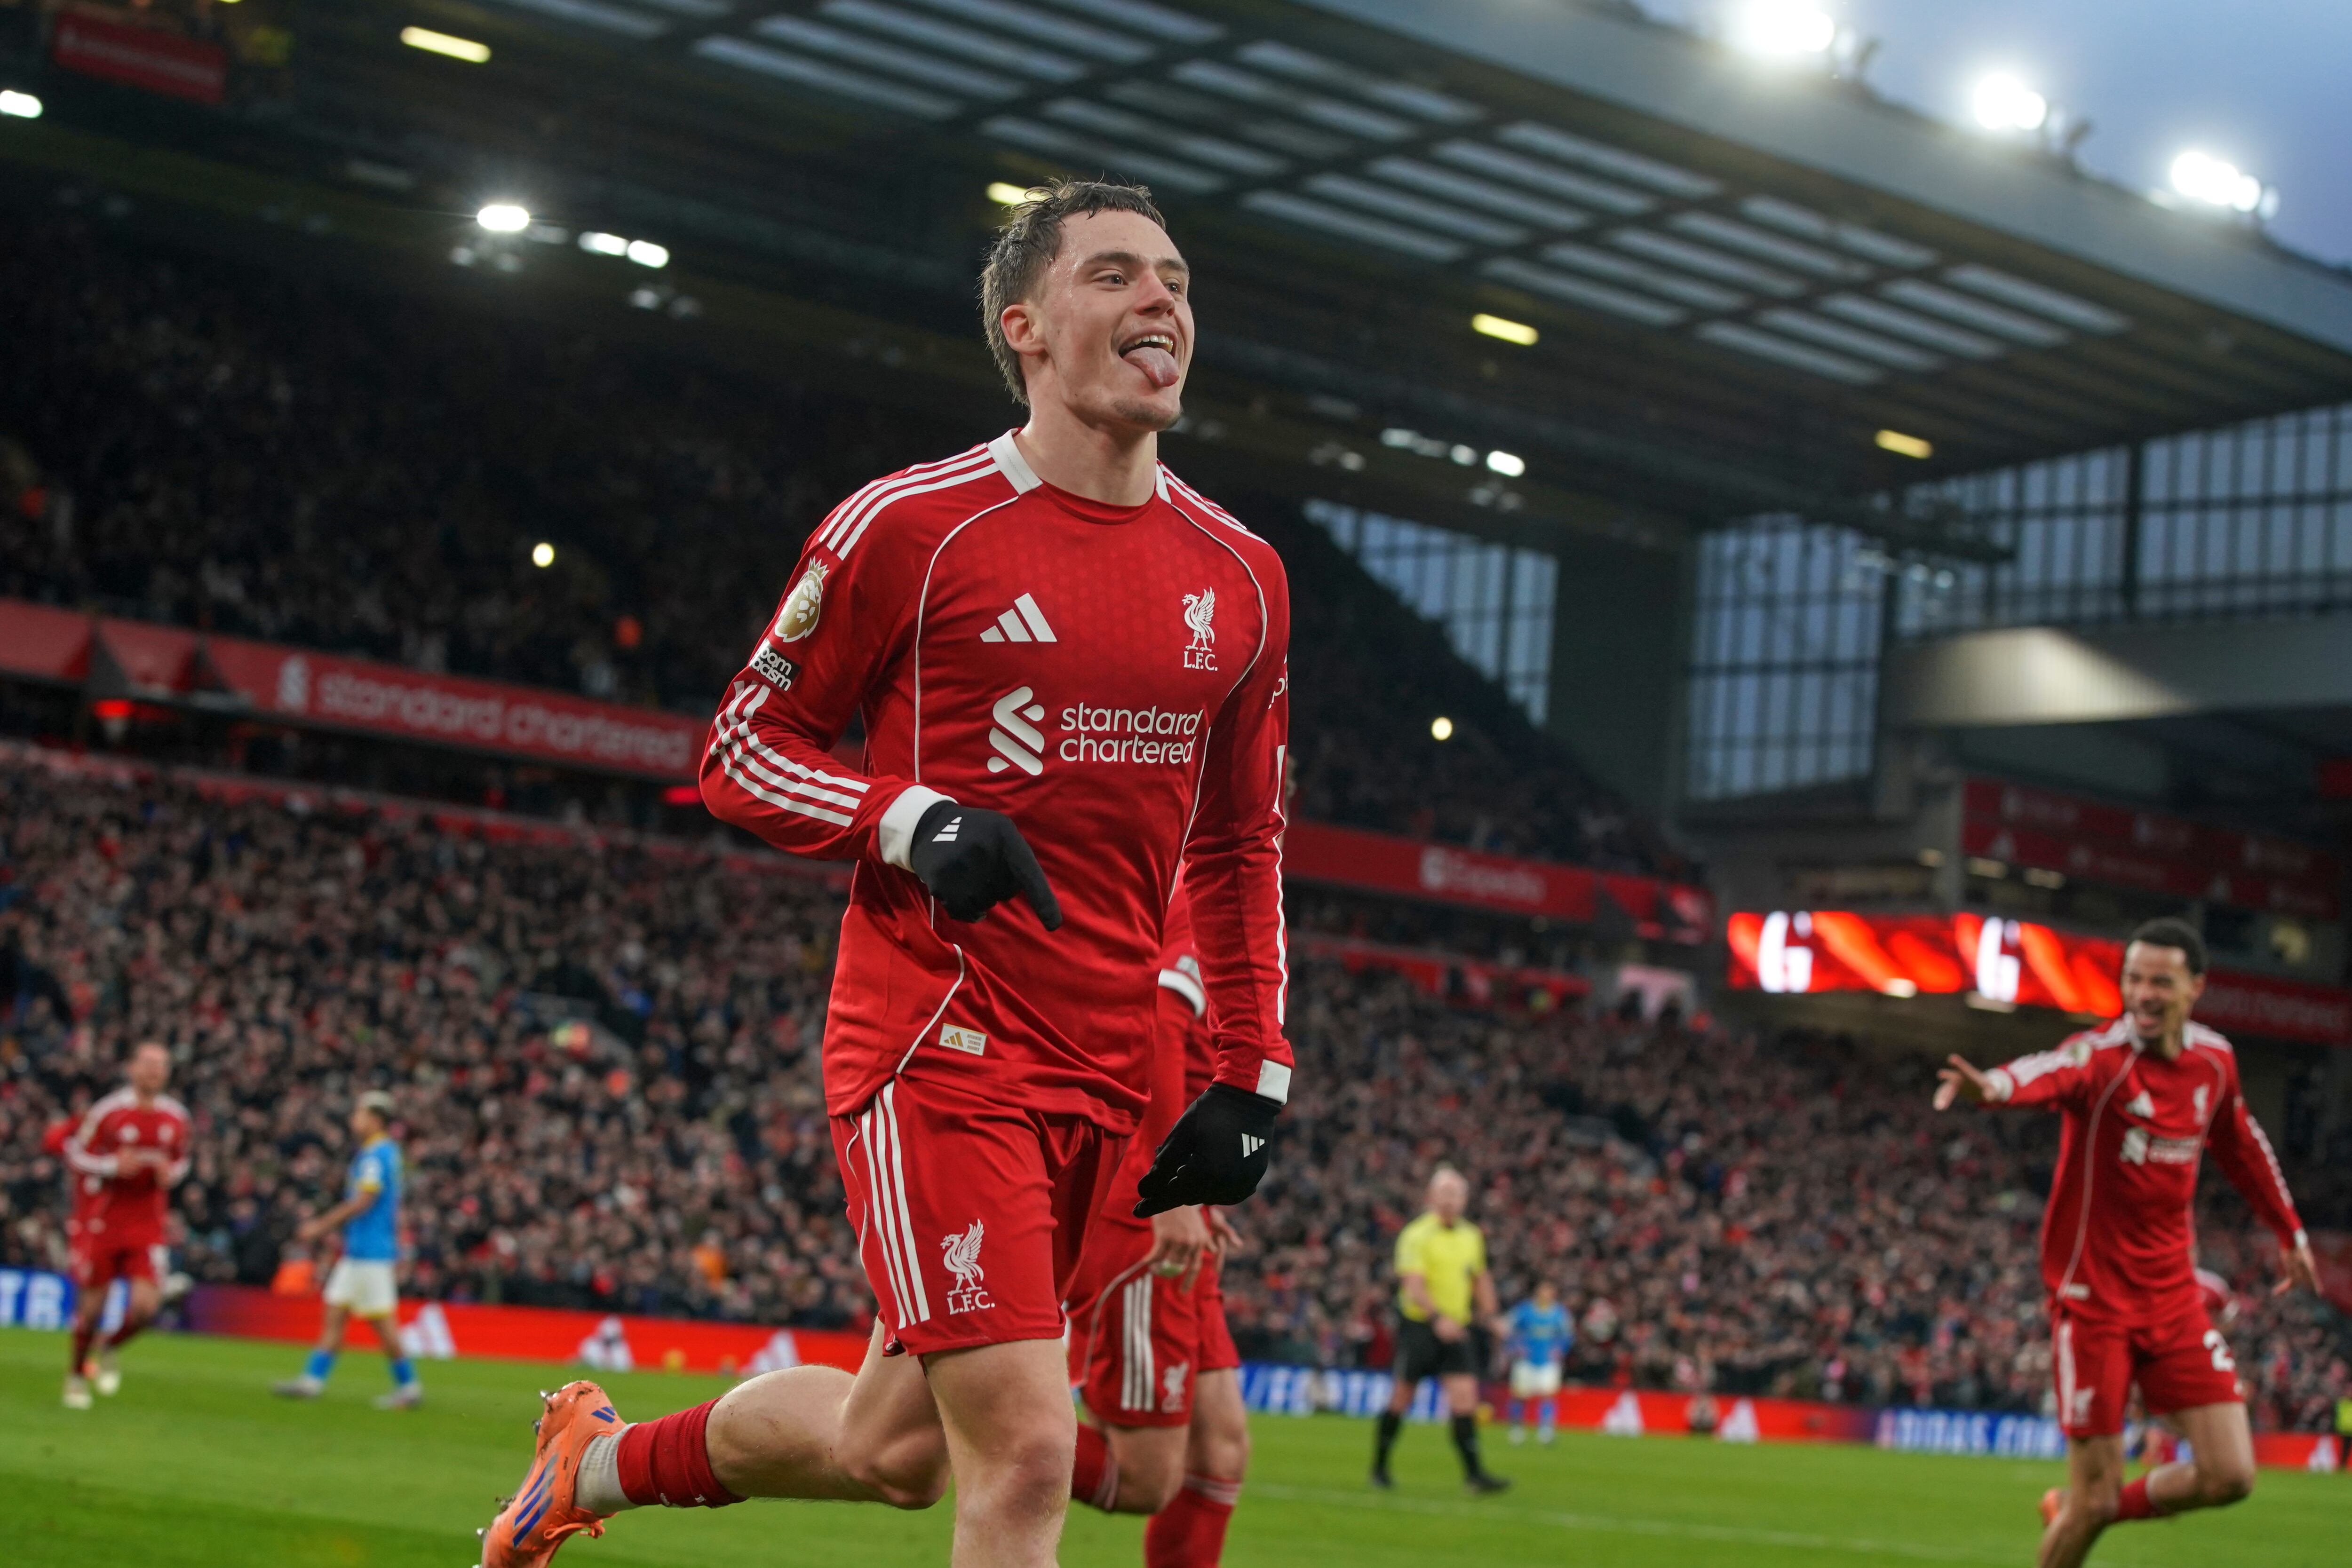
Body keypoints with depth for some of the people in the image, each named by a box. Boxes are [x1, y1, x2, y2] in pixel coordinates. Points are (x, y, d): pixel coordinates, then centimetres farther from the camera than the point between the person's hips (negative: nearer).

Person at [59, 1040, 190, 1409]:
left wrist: (170, 1174, -5)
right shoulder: (108, 1111, -9)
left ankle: (111, 1350, 22)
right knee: (92, 1305, 3)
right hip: (102, 1222, -3)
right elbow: (75, 1155, -3)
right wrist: (113, 1166, -19)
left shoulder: (176, 1117, 3)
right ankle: (77, 1373, 28)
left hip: (148, 1223, 3)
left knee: (146, 1304, -10)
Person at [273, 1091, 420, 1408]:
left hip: (371, 1252, -10)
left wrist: (322, 1226, -14)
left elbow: (363, 1201, -19)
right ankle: (313, 1380, 5)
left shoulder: (376, 1154, -13)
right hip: (357, 1251, 10)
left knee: (381, 1320, -7)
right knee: (335, 1313, 7)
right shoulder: (389, 1153, 17)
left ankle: (408, 1387, -1)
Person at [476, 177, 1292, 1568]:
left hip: (1105, 1077, 6)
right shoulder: (913, 528, -6)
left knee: (895, 1446, 13)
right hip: (934, 1044, -6)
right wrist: (910, 821, -17)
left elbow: (1241, 849, 19)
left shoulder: (1241, 580, 9)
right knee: (1025, 1453, -16)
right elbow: (743, 749, 1)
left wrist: (1254, 1075, 10)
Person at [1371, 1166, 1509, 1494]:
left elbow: (1481, 1279, 24)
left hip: (1455, 1330, 4)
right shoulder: (1417, 1236, -10)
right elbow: (1412, 1285, -21)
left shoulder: (1472, 1237, 10)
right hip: (1419, 1326, -4)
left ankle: (1474, 1473, -10)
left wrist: (1487, 1313, 11)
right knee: (1403, 1397, 4)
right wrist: (1438, 1318, -34)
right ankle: (1379, 1466, 21)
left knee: (1465, 1395, -8)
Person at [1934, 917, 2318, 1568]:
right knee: (2094, 1496, -5)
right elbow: (2050, 1072, -42)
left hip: (2173, 1293, 5)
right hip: (2094, 1296, -5)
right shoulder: (2104, 1055, -17)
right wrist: (1994, 1086, -65)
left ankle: (2082, 1512, 23)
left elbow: (2241, 1145, 23)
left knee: (2229, 1476, -2)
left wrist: (2290, 1233, 30)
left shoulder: (2214, 1059, 2)